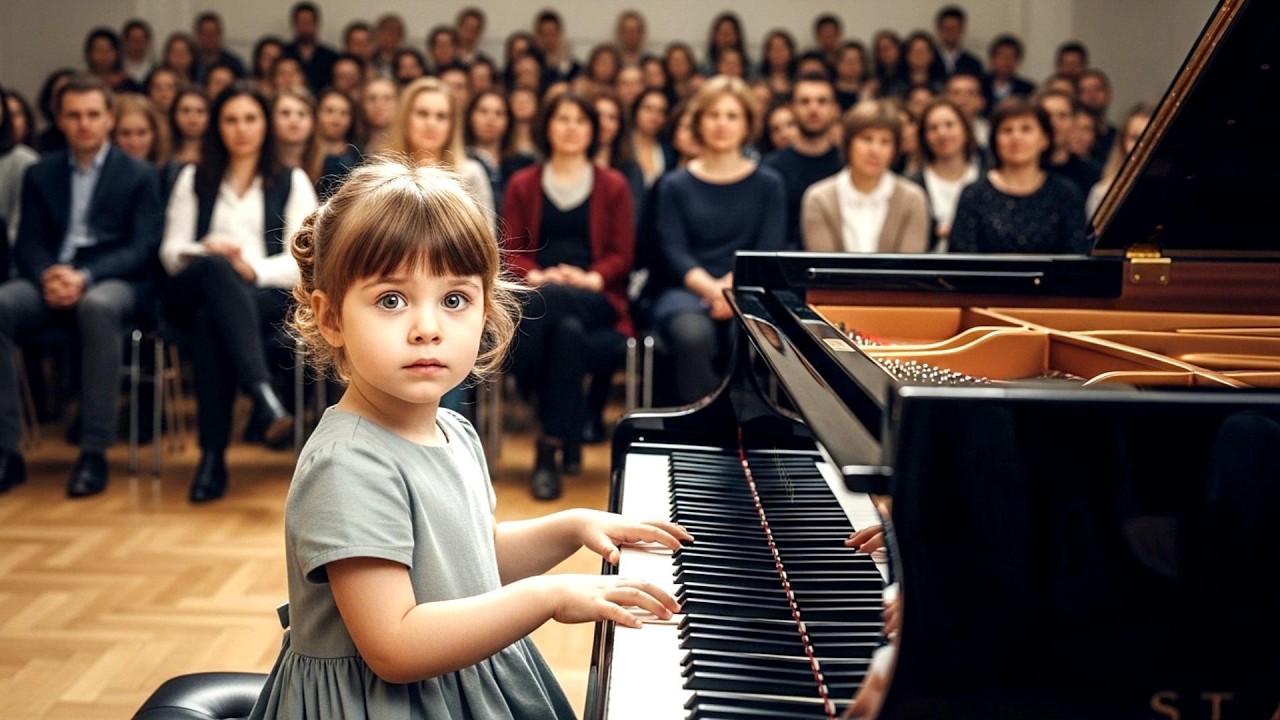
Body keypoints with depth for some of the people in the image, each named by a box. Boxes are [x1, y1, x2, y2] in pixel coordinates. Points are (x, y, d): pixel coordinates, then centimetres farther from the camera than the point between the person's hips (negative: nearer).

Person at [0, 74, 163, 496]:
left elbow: (144, 248, -2)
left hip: (115, 281, -3)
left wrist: (85, 277, -19)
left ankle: (94, 452, -35)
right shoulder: (40, 175, 18)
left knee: (97, 307, -40)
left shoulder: (139, 176, 9)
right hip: (51, 279, 3)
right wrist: (48, 275, -15)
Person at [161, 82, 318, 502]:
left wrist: (254, 269, -15)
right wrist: (207, 250, -11)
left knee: (209, 323, -38)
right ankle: (262, 395, -55)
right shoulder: (193, 180, 23)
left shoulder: (292, 182, 18)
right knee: (215, 268, -39)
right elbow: (171, 253, 13)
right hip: (193, 294, 1)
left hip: (269, 298, -1)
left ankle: (213, 456, -43)